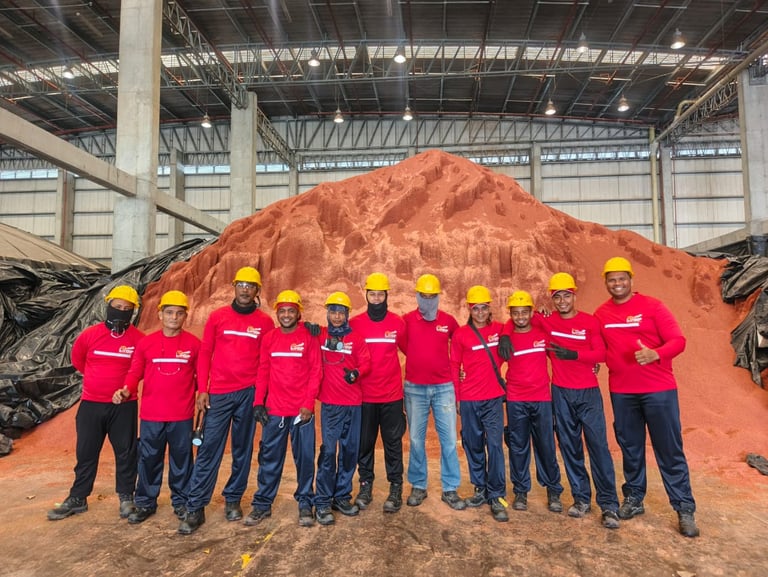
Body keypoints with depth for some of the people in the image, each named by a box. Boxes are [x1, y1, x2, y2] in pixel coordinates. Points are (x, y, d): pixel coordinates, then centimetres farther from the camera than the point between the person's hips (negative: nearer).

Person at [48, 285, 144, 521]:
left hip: (123, 405, -2)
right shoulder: (90, 334, -4)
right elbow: (77, 359, 15)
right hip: (91, 404, 2)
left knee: (125, 452, 7)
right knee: (85, 453, 12)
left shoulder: (139, 339, -10)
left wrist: (127, 382, 5)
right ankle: (78, 499, 26)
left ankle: (126, 497, 21)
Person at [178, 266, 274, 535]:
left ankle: (233, 500, 26)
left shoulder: (265, 322, 1)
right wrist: (202, 389, -2)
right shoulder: (217, 317, 3)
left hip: (248, 393, 0)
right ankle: (195, 508, 9)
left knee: (242, 450, 10)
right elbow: (204, 354, 4)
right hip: (218, 394, 0)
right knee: (208, 449, 0)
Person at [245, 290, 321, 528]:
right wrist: (258, 402, -1)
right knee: (269, 458, 10)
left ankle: (305, 504, 21)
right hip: (274, 410, 2)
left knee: (305, 458, 7)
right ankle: (262, 504, 23)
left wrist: (309, 404, -13)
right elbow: (263, 372, 7)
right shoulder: (269, 338, 5)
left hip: (302, 409, -2)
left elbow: (315, 372, -6)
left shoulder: (309, 337, -4)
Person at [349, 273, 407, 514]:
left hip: (392, 395, 0)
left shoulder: (398, 323, -1)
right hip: (364, 395, 0)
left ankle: (396, 488, 19)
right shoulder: (354, 323, -3)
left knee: (393, 442, 7)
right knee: (364, 443, 10)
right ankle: (365, 486, 25)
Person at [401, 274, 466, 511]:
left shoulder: (448, 321, 2)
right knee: (416, 439, 7)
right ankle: (418, 487, 22)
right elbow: (402, 345, 8)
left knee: (449, 439, 3)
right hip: (415, 388, 0)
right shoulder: (407, 320, -2)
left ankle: (450, 489, 15)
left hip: (444, 387, 1)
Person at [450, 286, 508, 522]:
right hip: (468, 400, 0)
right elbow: (454, 366, 3)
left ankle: (497, 497, 5)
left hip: (494, 398, 0)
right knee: (473, 445, 10)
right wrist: (456, 396, 3)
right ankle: (480, 489, 25)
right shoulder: (460, 334, -1)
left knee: (495, 445, -5)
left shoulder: (500, 329, 0)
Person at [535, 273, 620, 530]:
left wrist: (573, 354, -21)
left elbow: (601, 354, -9)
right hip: (560, 393, 2)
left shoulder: (590, 322, -3)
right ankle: (581, 498, 21)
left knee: (598, 445, -5)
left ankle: (609, 505, 4)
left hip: (588, 392, -2)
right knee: (569, 447, 8)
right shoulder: (546, 321, 1)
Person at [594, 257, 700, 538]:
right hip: (621, 393, 3)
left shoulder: (652, 306, -6)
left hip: (659, 390, -3)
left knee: (669, 450, 3)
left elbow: (678, 340, -11)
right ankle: (633, 499, 28)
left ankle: (684, 509, 15)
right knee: (630, 448, 14)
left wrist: (656, 354, -27)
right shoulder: (601, 314, 4)